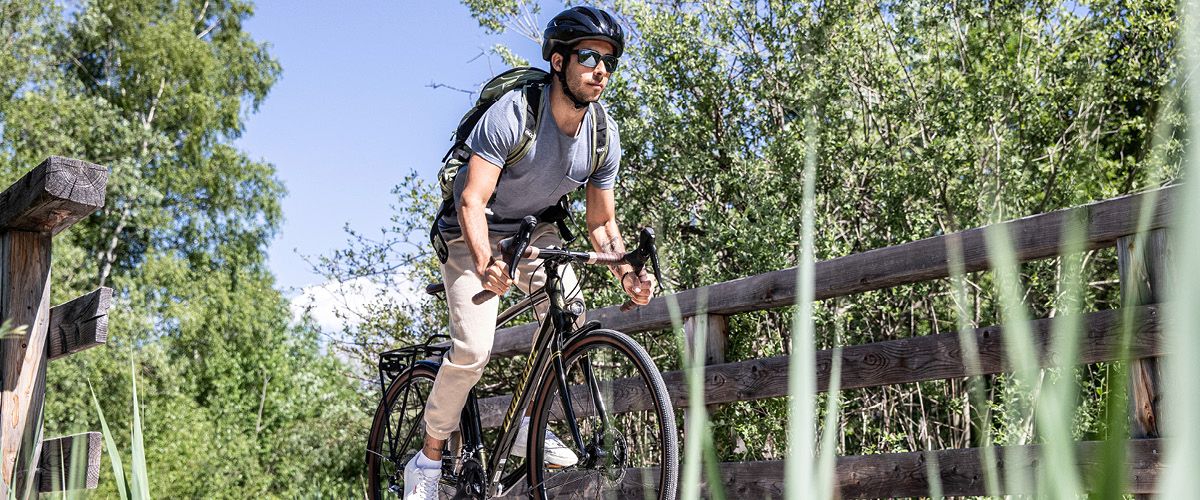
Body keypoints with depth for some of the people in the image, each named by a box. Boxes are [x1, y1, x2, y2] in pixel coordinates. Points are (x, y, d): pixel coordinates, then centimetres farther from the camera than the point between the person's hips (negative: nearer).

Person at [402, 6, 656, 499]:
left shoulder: (605, 136, -10)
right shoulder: (513, 113, -27)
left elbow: (601, 222, -3)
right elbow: (472, 201, -31)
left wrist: (627, 274, -21)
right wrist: (486, 264, -49)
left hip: (533, 230, 5)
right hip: (474, 233, -5)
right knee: (473, 349, -18)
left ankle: (530, 426, -3)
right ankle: (428, 459, 1)